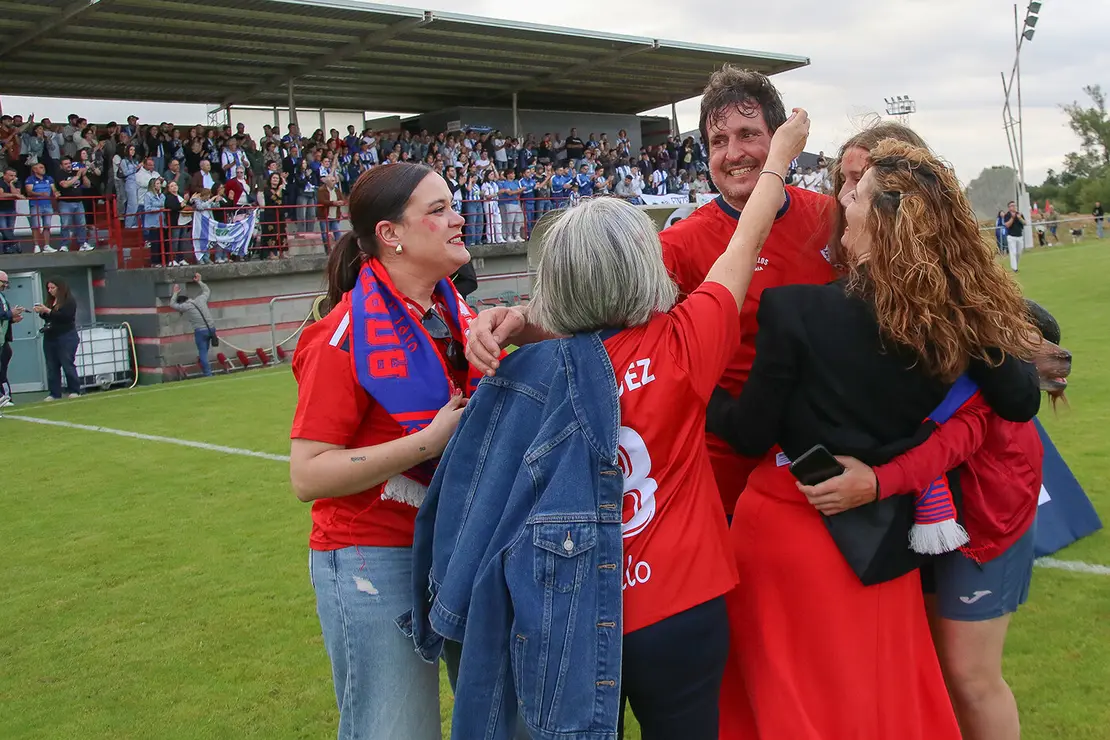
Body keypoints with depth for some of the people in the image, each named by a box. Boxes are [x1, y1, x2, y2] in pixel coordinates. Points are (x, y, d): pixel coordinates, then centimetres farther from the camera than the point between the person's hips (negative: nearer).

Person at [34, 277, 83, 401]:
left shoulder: (69, 301, -6)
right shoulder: (50, 301, 15)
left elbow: (65, 316, -18)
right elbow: (47, 318, 19)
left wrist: (47, 311, -18)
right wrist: (41, 312, -1)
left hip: (66, 337, -7)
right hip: (49, 338, 7)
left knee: (68, 365, -5)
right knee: (52, 367, 5)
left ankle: (75, 391, 2)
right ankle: (54, 393, 8)